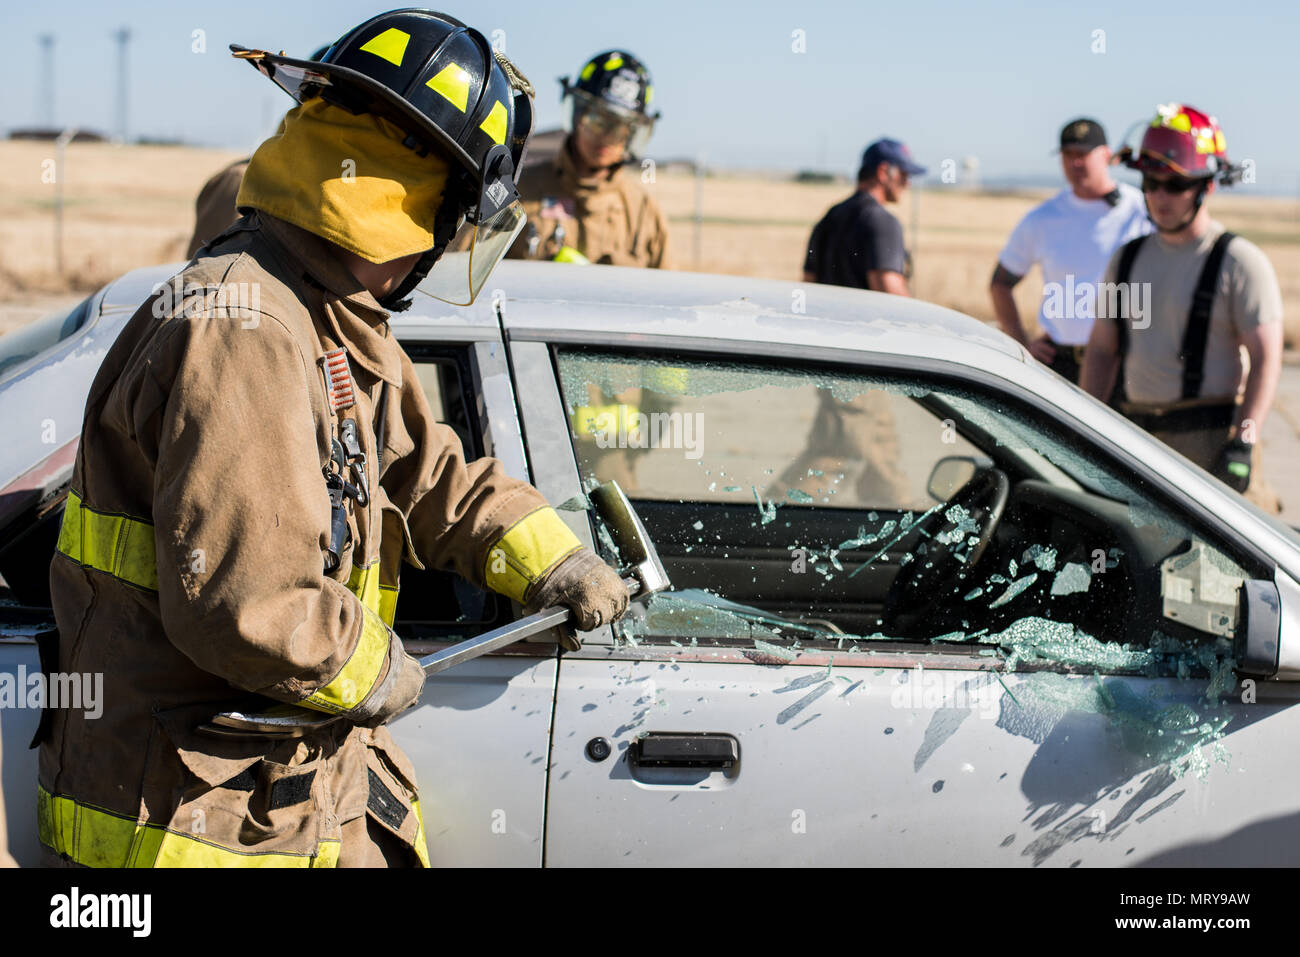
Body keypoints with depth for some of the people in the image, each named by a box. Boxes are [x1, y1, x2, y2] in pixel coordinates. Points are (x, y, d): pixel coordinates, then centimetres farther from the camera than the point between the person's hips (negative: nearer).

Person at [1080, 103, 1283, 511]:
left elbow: (1266, 360, -9)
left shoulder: (1240, 262, -3)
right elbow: (1101, 351, 18)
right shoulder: (1128, 258, 15)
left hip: (1209, 438, -6)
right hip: (1134, 439, 6)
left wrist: (1242, 444, -17)